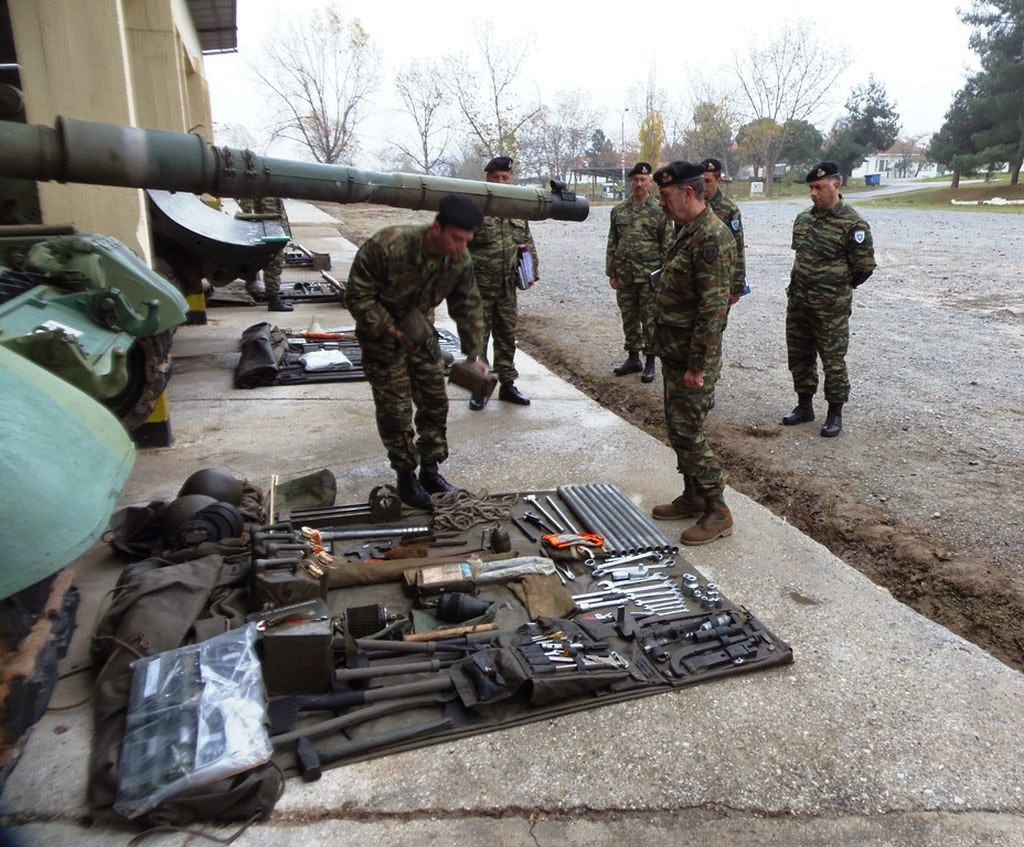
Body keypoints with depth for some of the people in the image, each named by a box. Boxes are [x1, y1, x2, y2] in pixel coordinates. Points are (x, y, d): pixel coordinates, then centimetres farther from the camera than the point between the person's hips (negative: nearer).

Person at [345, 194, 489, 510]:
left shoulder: (460, 260, -16)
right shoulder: (387, 246, -32)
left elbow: (468, 307, -3)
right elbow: (357, 296, -23)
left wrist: (475, 354, -9)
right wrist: (392, 330, -28)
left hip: (420, 330, 5)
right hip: (381, 333, -5)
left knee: (435, 402, 7)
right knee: (395, 410, -2)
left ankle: (430, 471, 23)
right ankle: (406, 478, 14)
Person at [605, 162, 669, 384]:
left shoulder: (660, 211, -3)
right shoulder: (619, 211, 8)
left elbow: (667, 246, -3)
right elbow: (612, 244, 10)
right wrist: (611, 272, 6)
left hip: (650, 276, -4)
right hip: (624, 275, 4)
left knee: (650, 320, 2)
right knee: (628, 319, 11)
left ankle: (650, 361, 12)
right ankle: (633, 358, 24)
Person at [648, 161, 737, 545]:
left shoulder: (712, 237, -20)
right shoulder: (686, 230, 12)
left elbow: (713, 308, -24)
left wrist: (697, 365, -24)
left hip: (692, 357, -10)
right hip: (673, 352, 10)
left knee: (688, 432, -6)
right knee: (678, 428, 16)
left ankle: (718, 512, 6)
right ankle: (692, 497, 29)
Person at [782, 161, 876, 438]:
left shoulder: (853, 224, -13)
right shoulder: (803, 219, 7)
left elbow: (865, 266, -9)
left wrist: (839, 288, 3)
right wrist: (804, 285, 16)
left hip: (831, 308, -6)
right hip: (797, 301, 7)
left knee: (833, 360, 2)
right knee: (799, 356, 14)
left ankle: (835, 413, 15)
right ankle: (804, 406, 29)